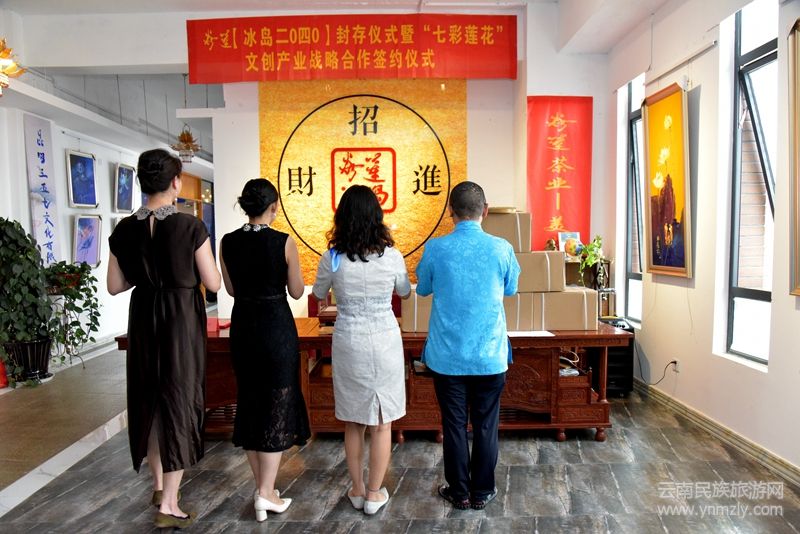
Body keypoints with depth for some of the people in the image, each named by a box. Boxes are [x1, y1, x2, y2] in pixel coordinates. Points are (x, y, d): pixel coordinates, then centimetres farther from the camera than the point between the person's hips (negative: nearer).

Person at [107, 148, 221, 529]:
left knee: (149, 399, 20)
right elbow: (212, 283, -10)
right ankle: (169, 504, 10)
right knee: (180, 400, 6)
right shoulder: (190, 227, -14)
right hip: (183, 320, -4)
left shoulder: (124, 229, -2)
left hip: (144, 320, 5)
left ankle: (159, 485, 37)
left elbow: (115, 286, 4)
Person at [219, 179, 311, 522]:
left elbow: (231, 289, 9)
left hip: (242, 326, 4)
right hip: (277, 327, -4)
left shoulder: (228, 242, -2)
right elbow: (296, 292, -4)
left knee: (250, 403, 16)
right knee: (277, 405, 6)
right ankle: (266, 493, 6)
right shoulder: (284, 242, -13)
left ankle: (262, 486, 28)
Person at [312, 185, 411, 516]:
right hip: (385, 342, -1)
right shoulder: (391, 256, -10)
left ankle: (357, 490, 29)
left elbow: (319, 294, 9)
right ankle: (374, 494, 22)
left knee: (353, 422, 16)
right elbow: (405, 292, 9)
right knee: (381, 423, 12)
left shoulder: (332, 258, -9)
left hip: (347, 343, 1)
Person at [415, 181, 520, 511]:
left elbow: (423, 289, 7)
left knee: (454, 424, 12)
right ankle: (482, 492, 27)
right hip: (490, 356, 1)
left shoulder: (435, 249, -10)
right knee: (485, 425, 14)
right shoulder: (501, 248, -8)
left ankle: (459, 493, 26)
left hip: (447, 356, 0)